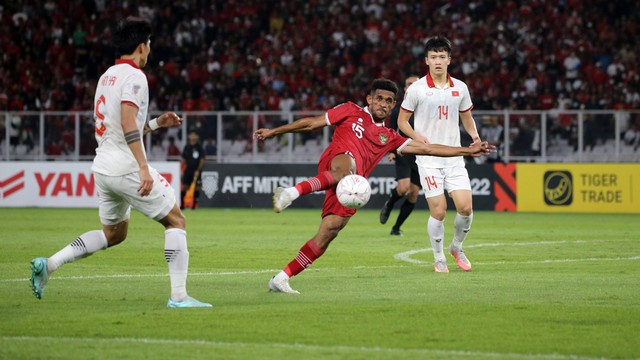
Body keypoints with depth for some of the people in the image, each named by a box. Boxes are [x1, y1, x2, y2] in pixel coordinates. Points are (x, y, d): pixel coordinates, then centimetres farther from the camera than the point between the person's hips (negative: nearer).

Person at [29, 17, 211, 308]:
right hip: (126, 167, -9)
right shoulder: (134, 76, -11)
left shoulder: (107, 76, 17)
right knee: (176, 220, 1)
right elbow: (128, 124, -23)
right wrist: (144, 168, -26)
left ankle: (48, 264, 12)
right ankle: (178, 295, -6)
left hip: (103, 167, 9)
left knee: (114, 233, 22)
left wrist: (156, 123, 23)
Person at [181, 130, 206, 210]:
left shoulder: (199, 147, -2)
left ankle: (194, 204, 3)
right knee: (184, 187, -4)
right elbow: (183, 160, 15)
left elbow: (202, 160, -5)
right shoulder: (187, 147, 9)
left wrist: (198, 170, -13)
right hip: (188, 170, 3)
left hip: (196, 171, -3)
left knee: (196, 187, -4)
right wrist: (182, 169, 7)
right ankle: (182, 204, 1)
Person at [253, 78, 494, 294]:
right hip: (336, 159, -4)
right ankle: (292, 192, -52)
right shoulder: (351, 112, 21)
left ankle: (281, 279, -8)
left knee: (329, 232, -11)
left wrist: (467, 150, 23)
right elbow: (313, 123, 22)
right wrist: (274, 131, 21)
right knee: (346, 168, -42)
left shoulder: (389, 138, 31)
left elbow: (427, 148, 29)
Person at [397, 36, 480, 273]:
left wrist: (475, 135, -1)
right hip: (428, 159, -3)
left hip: (454, 157, 3)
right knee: (438, 211, -8)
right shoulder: (417, 89, -4)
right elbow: (402, 121, 3)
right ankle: (439, 259, 11)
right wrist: (417, 136, -16)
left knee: (465, 207, -7)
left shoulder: (460, 88, 6)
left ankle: (457, 247, 21)